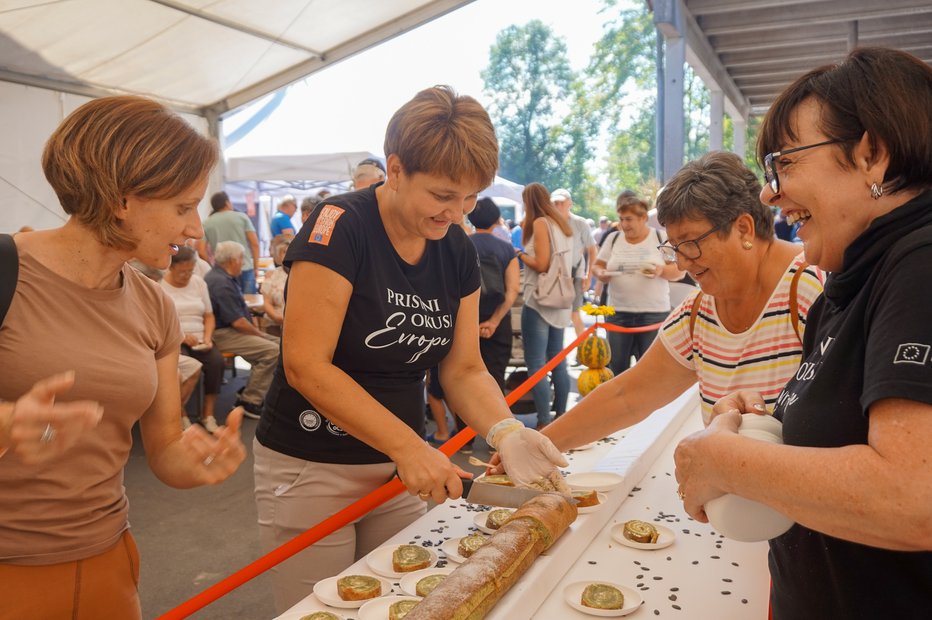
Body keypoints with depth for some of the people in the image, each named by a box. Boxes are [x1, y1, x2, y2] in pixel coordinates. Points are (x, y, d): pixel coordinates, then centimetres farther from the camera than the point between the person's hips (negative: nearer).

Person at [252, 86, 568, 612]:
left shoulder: (458, 251, 0)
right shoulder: (339, 228, -19)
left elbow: (464, 370, 1)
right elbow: (306, 366, -23)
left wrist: (506, 432, -18)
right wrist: (410, 445, -27)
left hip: (399, 468, 6)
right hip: (311, 469, -5)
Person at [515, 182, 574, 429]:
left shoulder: (540, 223, -9)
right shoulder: (562, 224, 15)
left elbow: (541, 264, -17)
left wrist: (520, 254, 1)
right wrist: (526, 229, 17)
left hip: (539, 301, -9)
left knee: (536, 365, -6)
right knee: (557, 362, 14)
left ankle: (544, 423, -6)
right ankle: (560, 418, 21)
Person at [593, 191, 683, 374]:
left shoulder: (661, 238, 2)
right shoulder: (613, 238, 9)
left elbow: (679, 271, 2)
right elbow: (598, 265, 13)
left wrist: (661, 270, -18)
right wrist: (601, 273, -10)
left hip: (654, 313, -2)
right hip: (618, 312, 2)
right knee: (616, 366, 4)